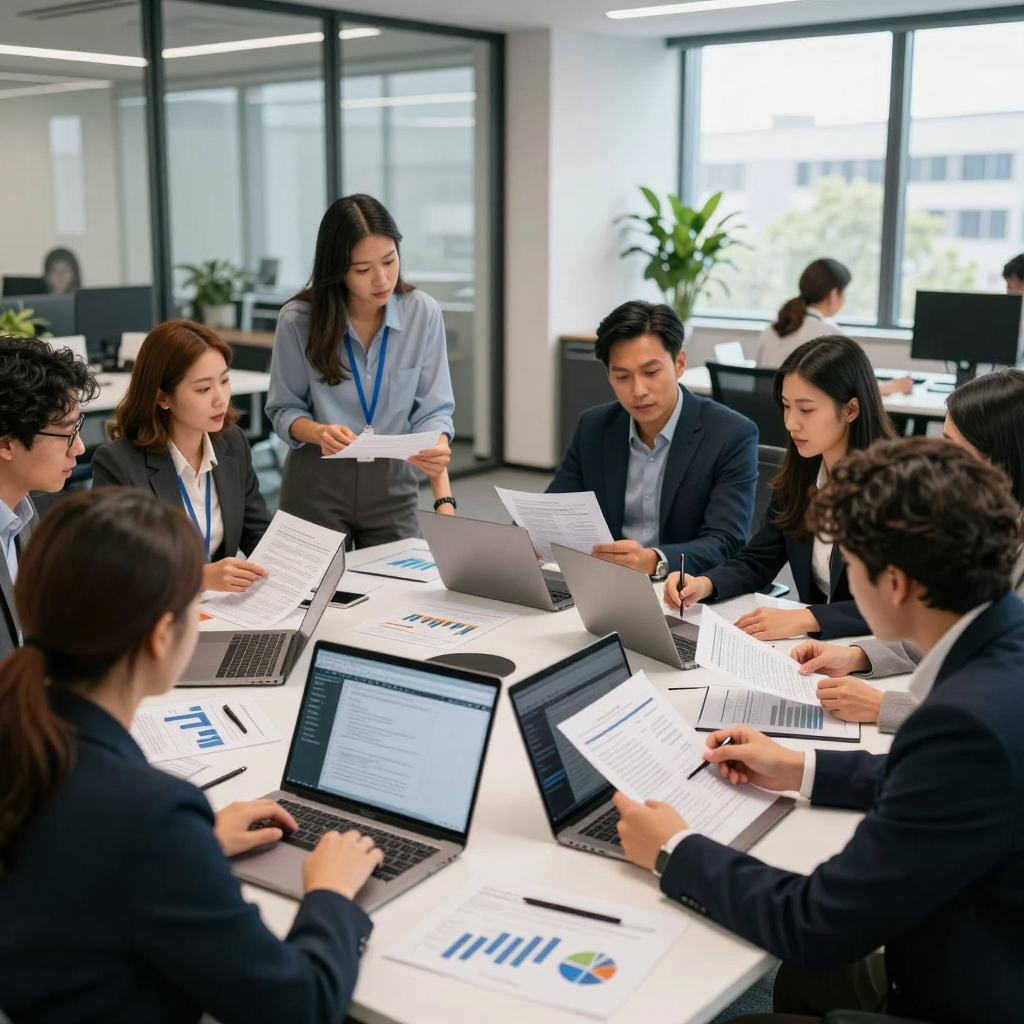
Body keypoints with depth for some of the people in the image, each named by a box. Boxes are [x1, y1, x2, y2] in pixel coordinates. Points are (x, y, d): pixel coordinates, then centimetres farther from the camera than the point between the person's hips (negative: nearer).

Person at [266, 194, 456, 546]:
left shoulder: (423, 313, -10)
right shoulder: (298, 319, -13)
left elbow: (432, 409, -8)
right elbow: (284, 408, -4)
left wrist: (436, 451, -28)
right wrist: (319, 433, -26)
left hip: (390, 480, 2)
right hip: (316, 480, -1)